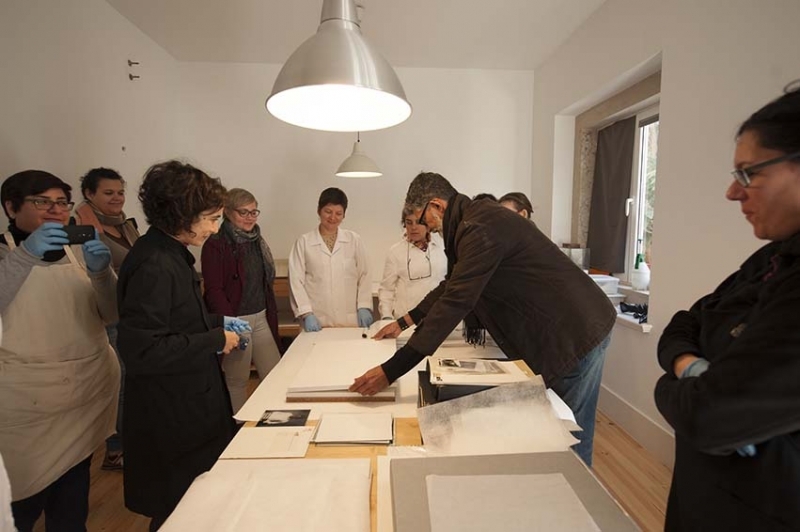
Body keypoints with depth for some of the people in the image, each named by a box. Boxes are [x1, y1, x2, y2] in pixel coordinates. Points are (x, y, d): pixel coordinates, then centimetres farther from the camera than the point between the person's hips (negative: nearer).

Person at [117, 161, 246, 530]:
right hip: (172, 417, -9)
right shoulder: (154, 267, -25)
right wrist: (215, 340, -21)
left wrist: (217, 321, 7)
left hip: (189, 403, 10)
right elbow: (142, 351, -29)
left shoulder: (171, 254, 7)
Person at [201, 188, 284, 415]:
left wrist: (272, 315, 12)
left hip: (261, 318, 6)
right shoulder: (216, 244, -10)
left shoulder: (256, 240, 11)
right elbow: (213, 290, -14)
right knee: (237, 381, 8)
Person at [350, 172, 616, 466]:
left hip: (577, 333, -10)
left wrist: (389, 371, -29)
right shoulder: (476, 219, 9)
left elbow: (454, 303, -31)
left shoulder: (480, 229, -25)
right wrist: (404, 322, 21)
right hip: (563, 329, 10)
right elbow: (453, 286, 18)